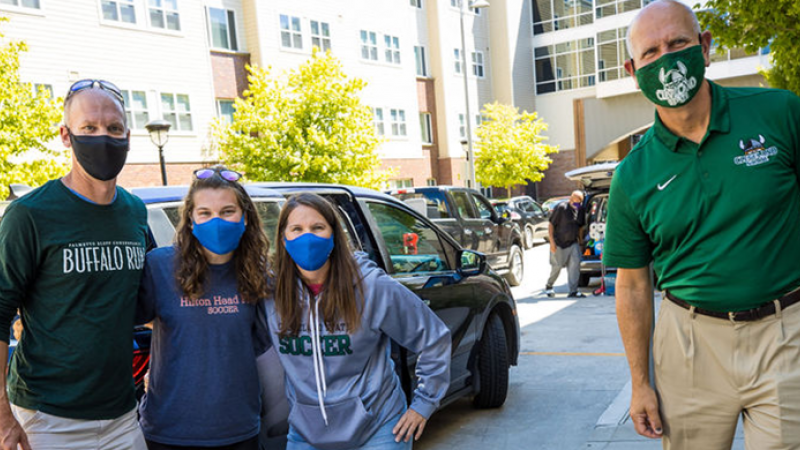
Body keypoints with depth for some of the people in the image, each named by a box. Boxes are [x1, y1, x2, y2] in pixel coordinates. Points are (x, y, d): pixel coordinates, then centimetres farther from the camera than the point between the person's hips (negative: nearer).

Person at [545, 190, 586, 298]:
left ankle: (573, 290, -8)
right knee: (557, 266, 4)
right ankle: (549, 286, 29)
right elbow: (551, 225, -11)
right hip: (559, 243, -5)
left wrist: (579, 239, 13)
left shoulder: (580, 210, 5)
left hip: (573, 243, 5)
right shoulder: (561, 208, -13)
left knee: (575, 263, -11)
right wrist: (552, 241, -15)